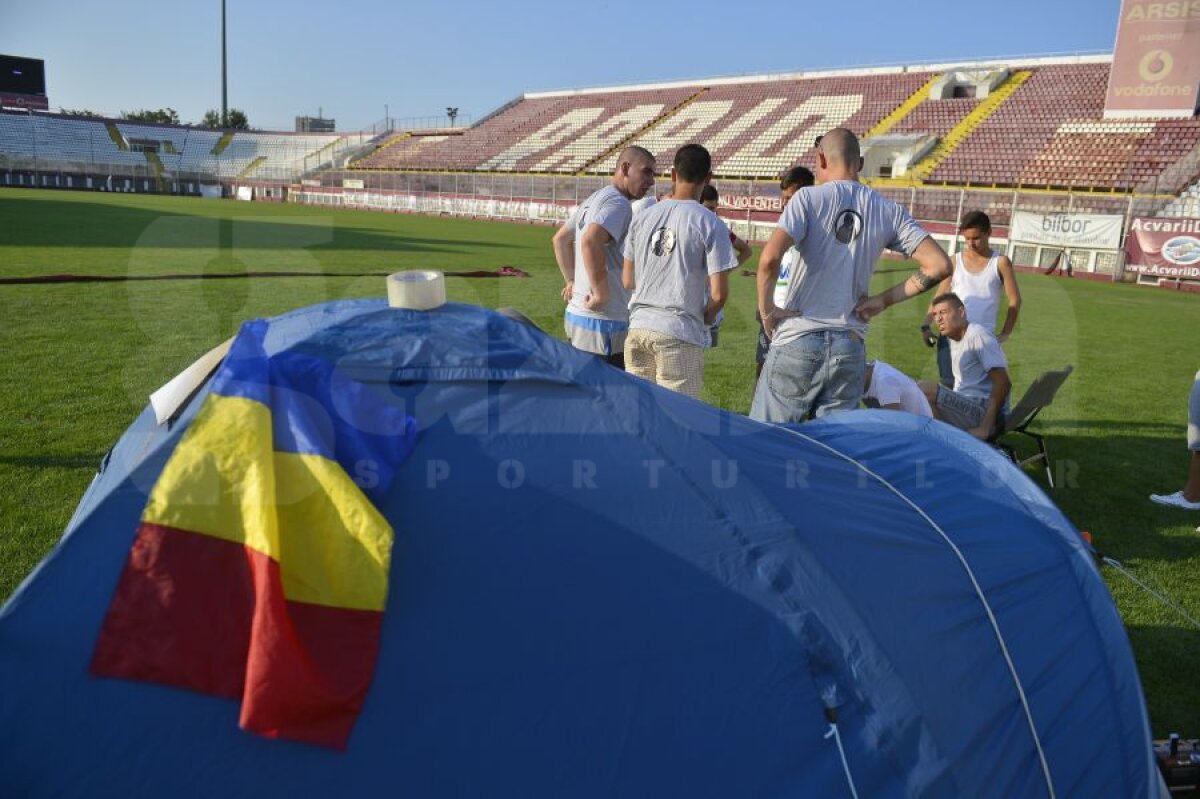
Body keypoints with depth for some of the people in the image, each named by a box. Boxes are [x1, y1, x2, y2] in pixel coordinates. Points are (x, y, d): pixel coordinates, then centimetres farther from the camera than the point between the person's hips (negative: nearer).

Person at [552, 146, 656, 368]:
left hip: (575, 314, 10)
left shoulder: (593, 200, 17)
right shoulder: (618, 203, -13)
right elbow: (590, 241, -29)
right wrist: (602, 295, -23)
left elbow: (561, 239, 26)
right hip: (602, 321, -10)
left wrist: (572, 281, 21)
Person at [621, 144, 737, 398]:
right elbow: (719, 293, -9)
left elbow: (628, 281, 12)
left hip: (638, 327, 5)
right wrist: (706, 318, 10)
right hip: (680, 334, -5)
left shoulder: (643, 217, 8)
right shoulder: (710, 224, -6)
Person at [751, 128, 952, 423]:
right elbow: (939, 266, 2)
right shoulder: (888, 211, 6)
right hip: (851, 347, 4)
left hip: (798, 341, -3)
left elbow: (770, 258, -19)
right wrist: (884, 299, 7)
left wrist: (766, 309, -4)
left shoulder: (809, 197, -4)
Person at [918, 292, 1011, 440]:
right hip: (965, 408, 9)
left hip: (983, 411, -9)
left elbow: (1003, 383, -18)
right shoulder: (954, 340, 19)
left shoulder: (978, 335, -9)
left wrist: (984, 428, -23)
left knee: (925, 389, -28)